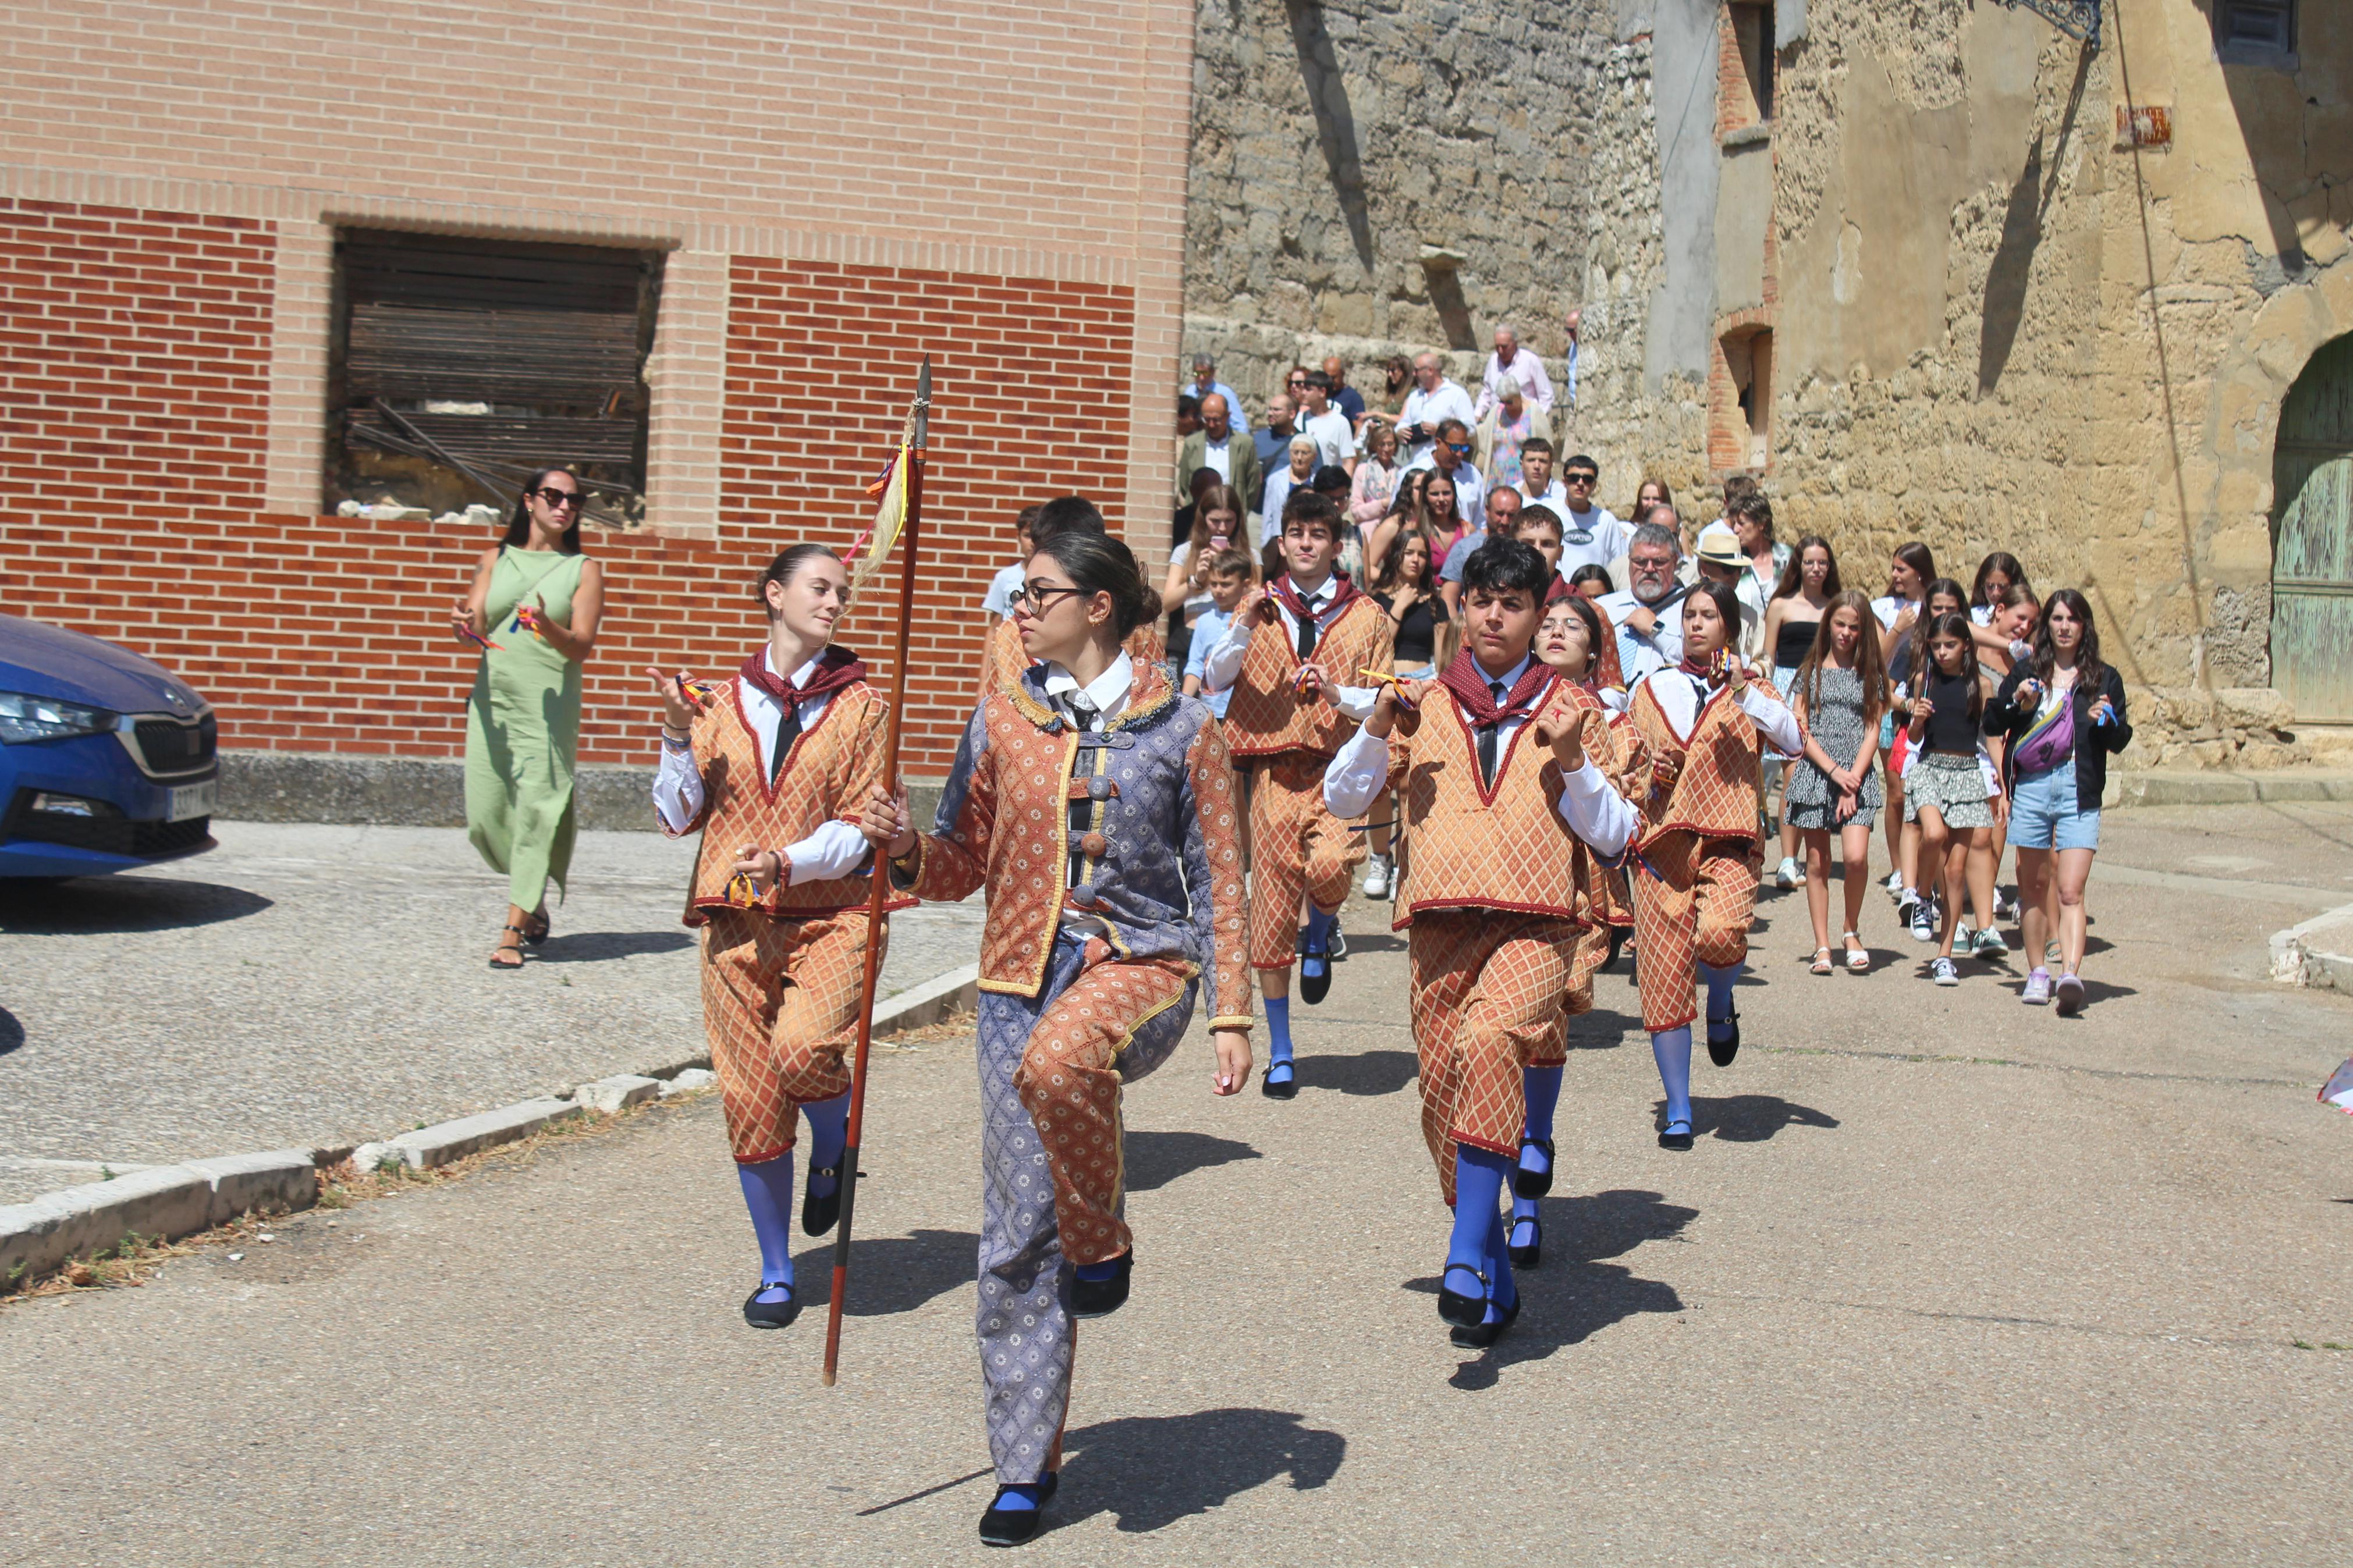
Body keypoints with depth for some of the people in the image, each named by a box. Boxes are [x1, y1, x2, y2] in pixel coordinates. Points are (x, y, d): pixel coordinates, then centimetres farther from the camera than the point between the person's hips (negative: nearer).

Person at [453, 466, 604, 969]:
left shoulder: (583, 570, 7)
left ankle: (513, 931, -10)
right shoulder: (495, 560, 14)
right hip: (492, 699, 3)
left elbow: (582, 646, -3)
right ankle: (534, 899, 28)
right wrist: (465, 625, -18)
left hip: (550, 704, -3)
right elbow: (475, 623, 6)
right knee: (485, 816, 3)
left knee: (535, 811, -11)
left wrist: (548, 628, -23)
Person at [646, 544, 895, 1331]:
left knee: (804, 1046, -29)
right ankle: (776, 1276, 21)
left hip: (830, 914, -2)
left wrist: (790, 862, -18)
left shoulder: (860, 705, 3)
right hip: (738, 921, 2)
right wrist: (679, 735, -7)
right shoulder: (723, 702, 9)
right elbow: (678, 817, 7)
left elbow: (860, 827, -2)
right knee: (751, 1105, 4)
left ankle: (834, 1152, 6)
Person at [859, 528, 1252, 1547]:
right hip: (1022, 975, 3)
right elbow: (967, 865, 12)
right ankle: (1025, 1471, 17)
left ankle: (1102, 1242, -8)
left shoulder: (1180, 727, 0)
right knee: (1015, 1236, 2)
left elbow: (1218, 880, 2)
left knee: (1059, 1063, -39)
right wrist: (907, 848, -9)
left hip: (1140, 963, -3)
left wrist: (1230, 1013, -4)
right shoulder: (1003, 723, 7)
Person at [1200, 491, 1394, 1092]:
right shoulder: (1261, 607, 12)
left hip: (1339, 766, -1)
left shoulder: (1366, 615, 8)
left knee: (1329, 865, -31)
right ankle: (1280, 1055, 15)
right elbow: (1215, 679, 2)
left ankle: (1323, 930, 8)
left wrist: (1336, 693, -12)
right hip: (1274, 767, 2)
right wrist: (1245, 629, -13)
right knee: (1271, 907, 1)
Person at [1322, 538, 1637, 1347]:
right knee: (1446, 1100, 3)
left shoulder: (1572, 709, 12)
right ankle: (1497, 1285, 21)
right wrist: (1378, 728, -3)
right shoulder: (1424, 706, 16)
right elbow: (1342, 800, 13)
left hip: (1540, 925, -3)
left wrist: (1574, 763, -7)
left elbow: (1614, 837, 9)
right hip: (1441, 928, 3)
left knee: (1492, 1045, -31)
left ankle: (1470, 1258, -29)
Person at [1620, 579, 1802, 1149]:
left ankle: (1721, 1001, 7)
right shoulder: (1650, 690, 14)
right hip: (1660, 843, 2)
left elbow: (1792, 739, -8)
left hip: (1726, 843, -2)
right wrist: (1650, 776, -2)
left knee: (1721, 935, -30)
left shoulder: (1750, 690, 10)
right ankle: (1678, 1111, 11)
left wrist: (1742, 693, -18)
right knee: (1663, 978, -2)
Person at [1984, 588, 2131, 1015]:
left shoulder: (2104, 679, 9)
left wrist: (2106, 722, -13)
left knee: (2070, 890, -14)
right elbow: (1990, 724, 8)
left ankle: (2071, 975, -26)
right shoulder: (2026, 673, 13)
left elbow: (2120, 741, 7)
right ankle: (2038, 973, 21)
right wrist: (2016, 703, -9)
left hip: (2079, 790, -2)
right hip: (2030, 786, 2)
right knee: (2033, 885, 10)